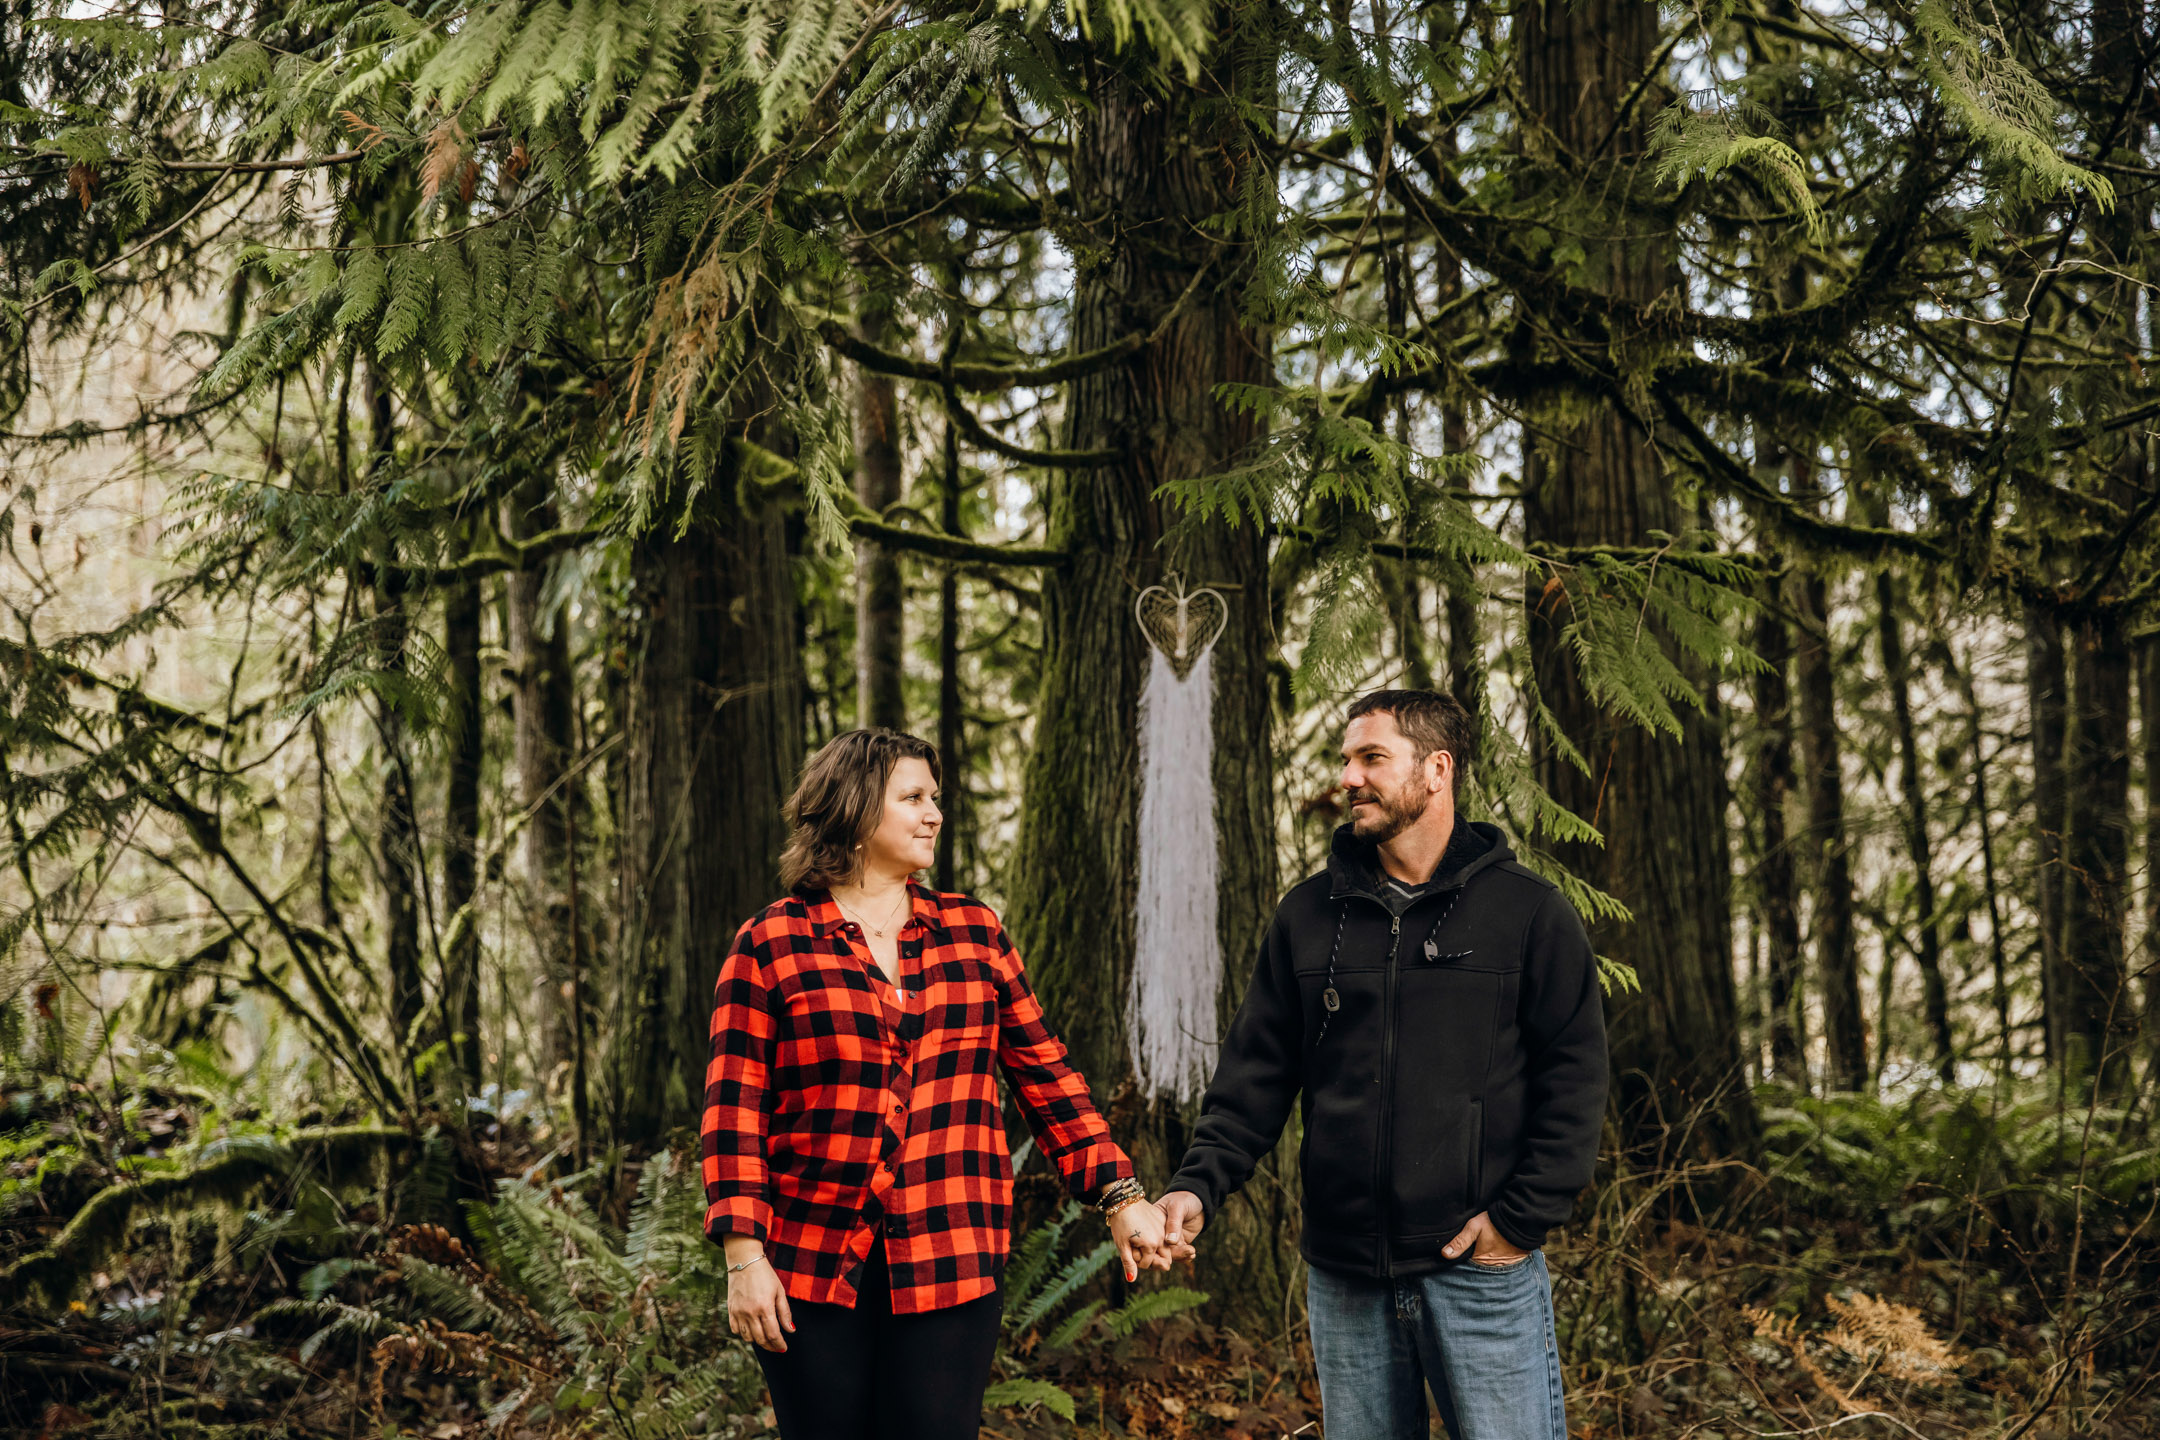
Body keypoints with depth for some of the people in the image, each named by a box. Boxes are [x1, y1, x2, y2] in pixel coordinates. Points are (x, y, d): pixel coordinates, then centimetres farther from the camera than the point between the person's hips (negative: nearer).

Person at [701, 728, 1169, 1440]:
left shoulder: (975, 932, 12)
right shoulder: (771, 942, 2)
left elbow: (1045, 1075, 13)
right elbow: (735, 1106, -2)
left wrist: (1120, 1197, 5)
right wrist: (744, 1254, -9)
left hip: (951, 1267, 2)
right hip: (811, 1267, -2)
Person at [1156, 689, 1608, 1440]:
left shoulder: (1527, 911, -1)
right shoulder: (1308, 915, 8)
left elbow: (1574, 1076, -3)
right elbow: (1254, 1074, 7)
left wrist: (1521, 1217, -10)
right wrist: (1199, 1183, -7)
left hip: (1481, 1269, -3)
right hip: (1343, 1277, 4)